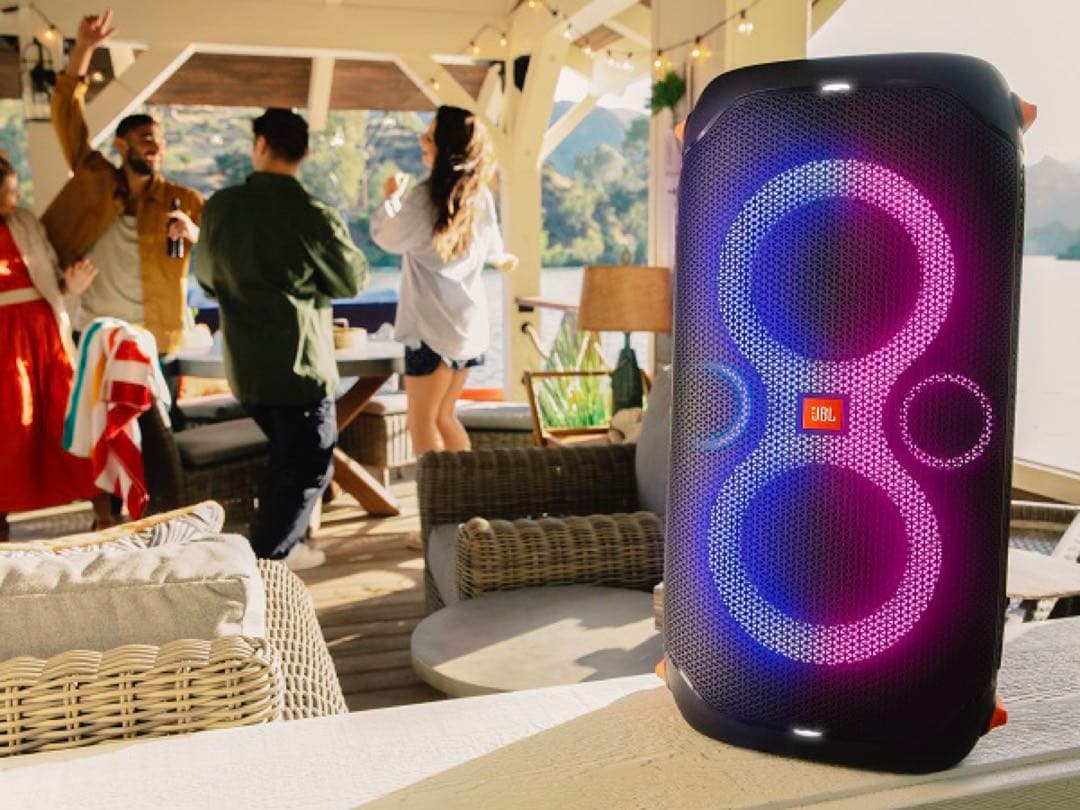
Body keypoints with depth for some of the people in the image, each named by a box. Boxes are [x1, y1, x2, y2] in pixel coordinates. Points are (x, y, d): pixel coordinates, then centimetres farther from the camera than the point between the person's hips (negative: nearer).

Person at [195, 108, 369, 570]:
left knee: (286, 453, 24)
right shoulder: (313, 216, -16)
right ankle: (263, 559, 5)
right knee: (310, 465, 7)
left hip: (244, 363, 6)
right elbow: (354, 280, -4)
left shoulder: (221, 207, -1)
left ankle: (277, 546, 32)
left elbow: (206, 278, 12)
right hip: (300, 362, -6)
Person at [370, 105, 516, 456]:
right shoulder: (481, 195, 6)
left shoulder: (425, 197, -16)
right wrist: (502, 258, 46)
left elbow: (388, 239, -2)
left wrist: (390, 198, 14)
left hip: (433, 323, -8)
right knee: (444, 417, 18)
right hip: (469, 322, 8)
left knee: (421, 422, 1)